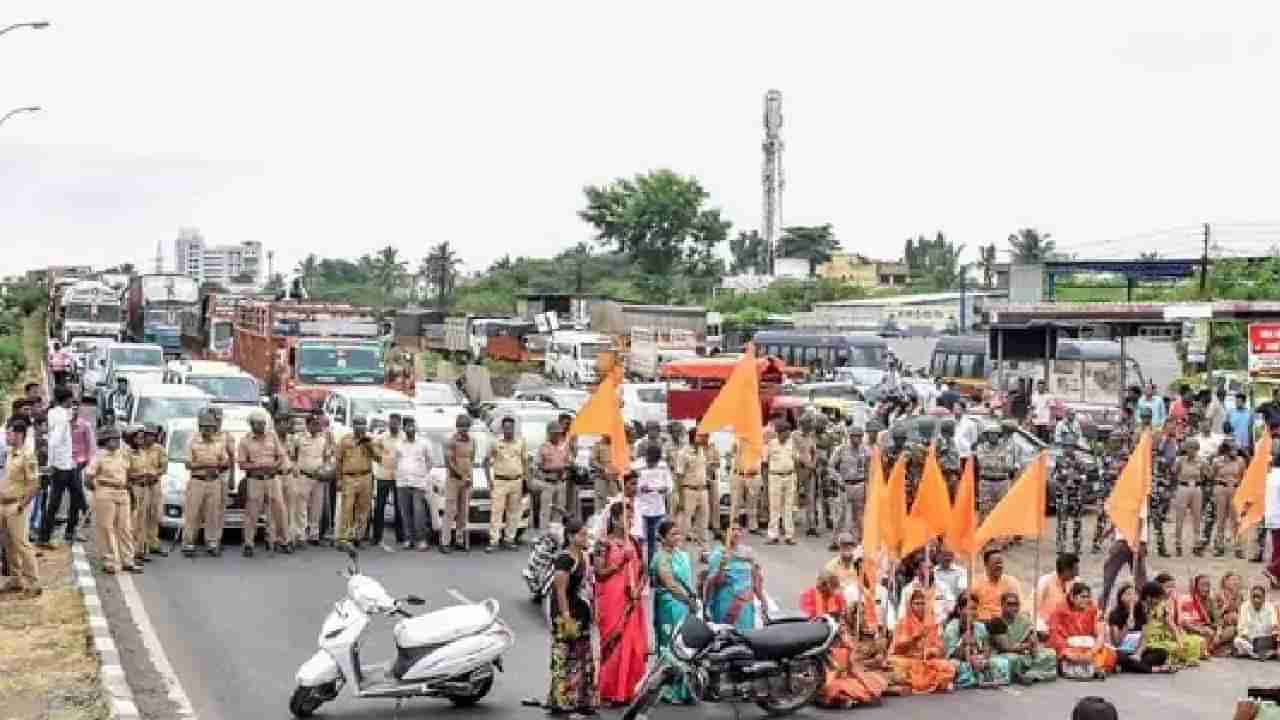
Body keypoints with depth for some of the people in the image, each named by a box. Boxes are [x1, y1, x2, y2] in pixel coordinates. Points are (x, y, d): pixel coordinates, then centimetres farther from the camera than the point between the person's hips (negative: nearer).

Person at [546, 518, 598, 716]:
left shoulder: (584, 557, 11)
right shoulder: (565, 559, -17)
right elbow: (560, 591, -20)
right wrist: (565, 617, -24)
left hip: (582, 616, 10)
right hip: (568, 617, -10)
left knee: (584, 659, 14)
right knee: (565, 659, -5)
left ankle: (581, 700, 23)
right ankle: (562, 702, 1)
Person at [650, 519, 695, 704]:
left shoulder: (681, 554, 14)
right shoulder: (661, 557, -12)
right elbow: (670, 584, -17)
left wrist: (693, 598, 8)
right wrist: (689, 599, -14)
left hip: (686, 605, 8)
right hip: (670, 606, -8)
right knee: (671, 647, -4)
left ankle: (685, 690, 17)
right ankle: (671, 691, 2)